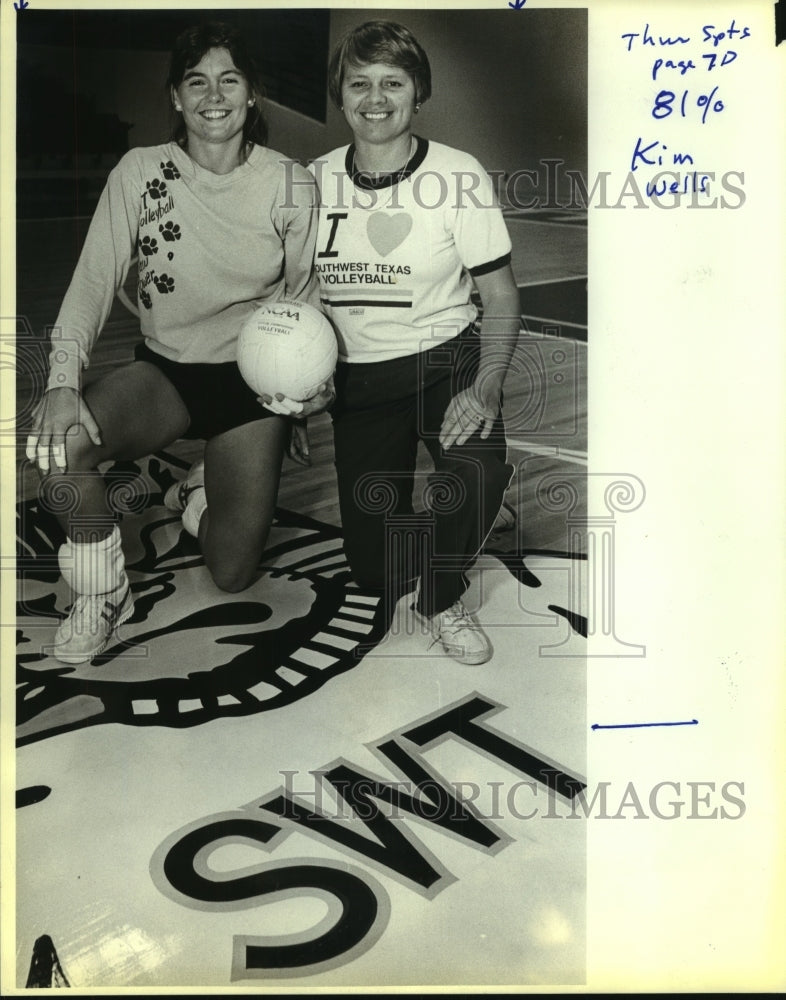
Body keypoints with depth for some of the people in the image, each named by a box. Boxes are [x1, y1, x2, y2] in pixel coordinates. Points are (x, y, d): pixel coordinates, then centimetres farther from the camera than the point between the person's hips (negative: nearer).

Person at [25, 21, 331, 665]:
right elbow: (93, 283, -10)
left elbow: (304, 295, 3)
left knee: (232, 575, -2)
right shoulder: (140, 173, -6)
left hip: (253, 378, 0)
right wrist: (63, 381, -25)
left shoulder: (291, 184, -6)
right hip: (165, 372, 1)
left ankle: (211, 486, 35)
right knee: (57, 441, -32)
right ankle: (102, 597, -4)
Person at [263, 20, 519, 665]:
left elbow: (501, 296, -5)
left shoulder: (460, 175, -7)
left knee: (481, 470, -34)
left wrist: (486, 386, -20)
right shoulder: (315, 180, 1)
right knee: (375, 572, -1)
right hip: (359, 375, 2)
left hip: (447, 355, -2)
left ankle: (442, 599, -2)